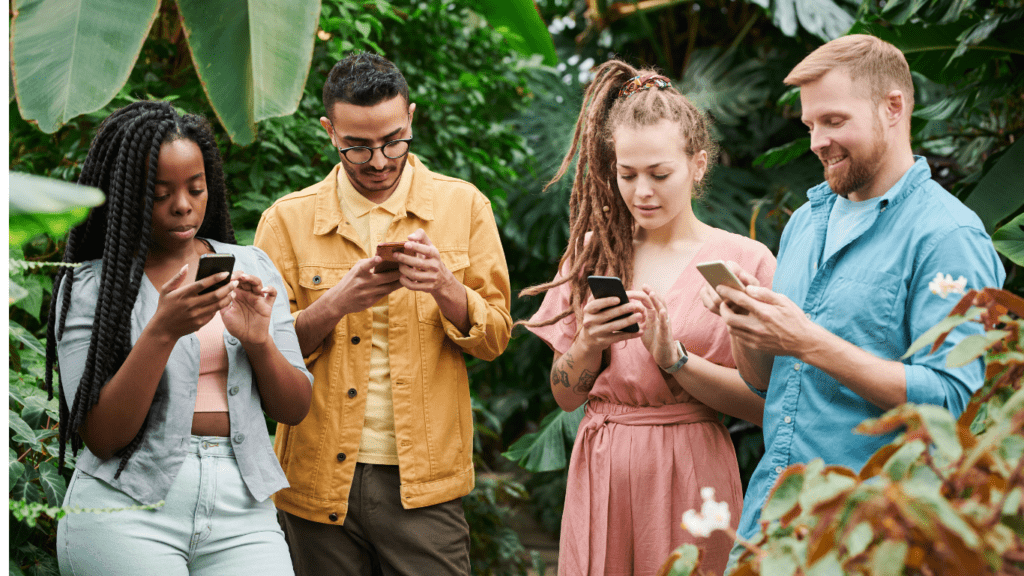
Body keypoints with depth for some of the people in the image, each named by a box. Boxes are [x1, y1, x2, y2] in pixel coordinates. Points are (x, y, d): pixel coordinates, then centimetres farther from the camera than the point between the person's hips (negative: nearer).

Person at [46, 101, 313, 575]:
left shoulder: (251, 266, 9)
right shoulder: (87, 288, -1)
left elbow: (294, 409, 9)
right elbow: (100, 438, -8)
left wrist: (258, 340, -9)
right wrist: (163, 331, -18)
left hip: (241, 506, 3)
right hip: (127, 510, -3)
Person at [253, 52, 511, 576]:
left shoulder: (462, 206, 5)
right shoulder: (287, 220, 3)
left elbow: (494, 337, 4)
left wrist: (444, 286, -15)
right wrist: (335, 304, -16)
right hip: (319, 481, 1)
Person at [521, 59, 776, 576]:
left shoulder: (744, 260, -4)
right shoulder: (592, 254, 6)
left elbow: (762, 403, -9)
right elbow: (565, 396, 8)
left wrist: (672, 356, -19)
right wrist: (588, 345, -11)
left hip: (688, 471, -3)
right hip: (599, 472, 3)